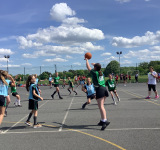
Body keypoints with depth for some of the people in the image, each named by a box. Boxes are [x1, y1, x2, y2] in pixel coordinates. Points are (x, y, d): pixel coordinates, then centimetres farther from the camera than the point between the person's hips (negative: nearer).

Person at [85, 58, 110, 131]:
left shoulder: (94, 73, -3)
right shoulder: (101, 72, 14)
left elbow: (88, 67, 11)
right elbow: (98, 67, 37)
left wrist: (87, 60, 27)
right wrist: (94, 64, 55)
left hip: (99, 89, -7)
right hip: (104, 88, 8)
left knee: (101, 106, -14)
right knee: (101, 106, 14)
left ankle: (105, 121, -27)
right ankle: (102, 120, 17)